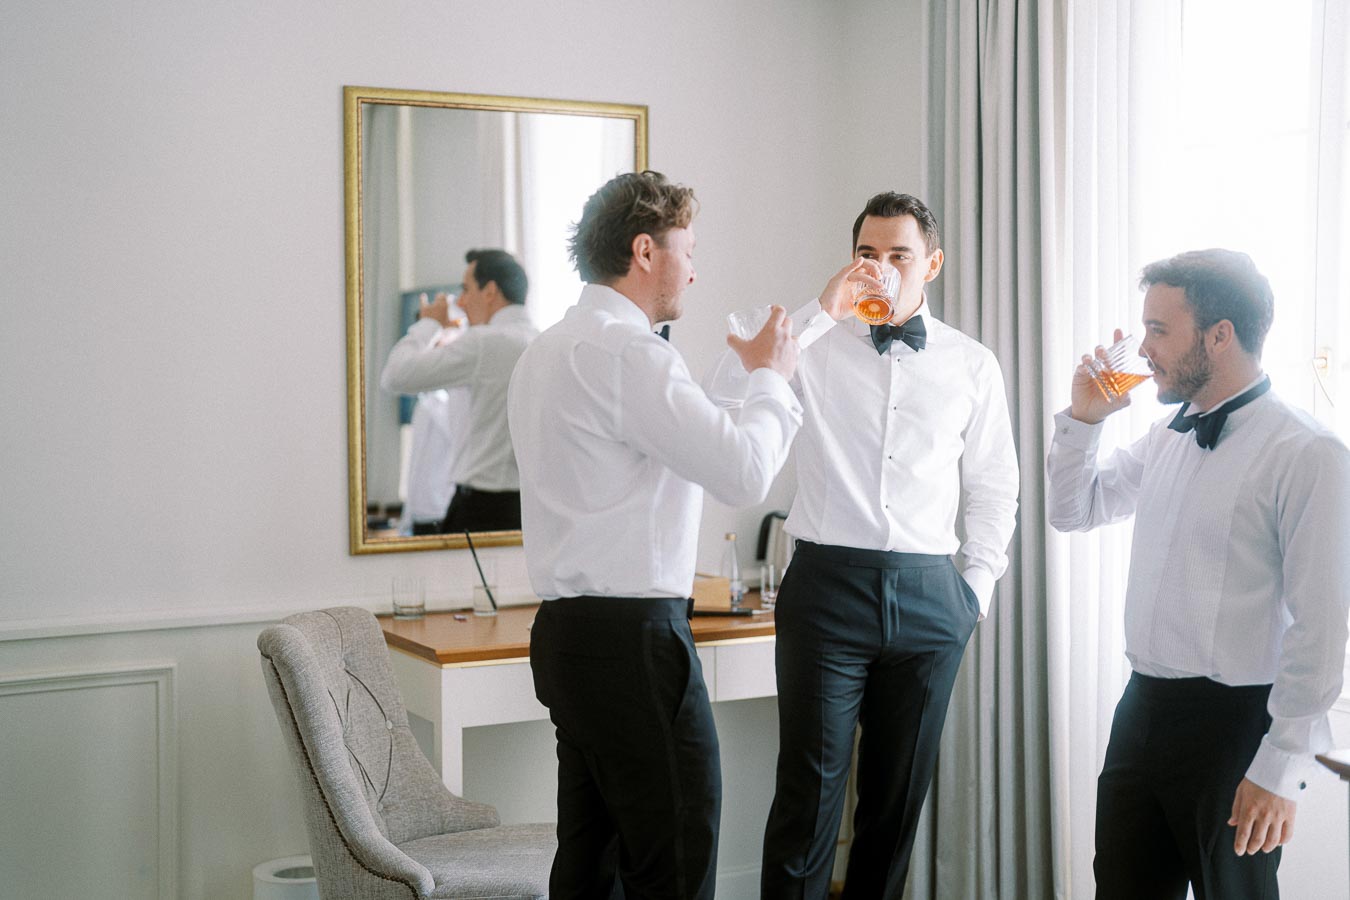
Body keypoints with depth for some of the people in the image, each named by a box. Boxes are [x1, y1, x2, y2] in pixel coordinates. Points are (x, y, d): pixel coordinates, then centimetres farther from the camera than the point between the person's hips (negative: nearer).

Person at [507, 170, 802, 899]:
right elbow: (745, 473, -17)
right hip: (632, 638, -10)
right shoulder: (627, 353, -14)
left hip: (571, 630, 10)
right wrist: (771, 378, -1)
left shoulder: (547, 352, 17)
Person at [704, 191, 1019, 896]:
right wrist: (820, 311, -15)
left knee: (902, 788, 11)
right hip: (828, 583, -3)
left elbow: (993, 488, 16)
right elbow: (723, 397, -14)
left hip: (929, 596, 3)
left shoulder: (972, 366, 10)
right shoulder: (817, 346, 3)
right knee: (811, 787, -3)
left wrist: (977, 585, 8)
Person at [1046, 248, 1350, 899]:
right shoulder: (1166, 438, 8)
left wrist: (1281, 768, -17)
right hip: (1142, 709, 7)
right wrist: (1083, 418, 4)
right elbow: (1072, 513, 20)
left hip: (1233, 723, -7)